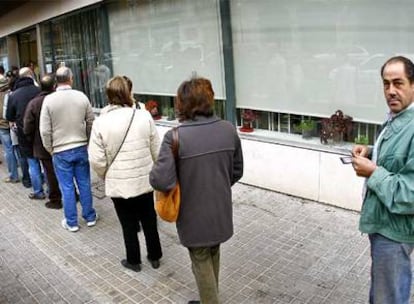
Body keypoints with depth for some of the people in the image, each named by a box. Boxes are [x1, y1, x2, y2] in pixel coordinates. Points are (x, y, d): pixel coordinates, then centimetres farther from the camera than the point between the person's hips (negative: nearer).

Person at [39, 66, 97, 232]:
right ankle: (90, 217, 25)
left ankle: (71, 222, 18)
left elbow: (45, 130, -9)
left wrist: (50, 150, 5)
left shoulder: (49, 100, -11)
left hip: (61, 151, -2)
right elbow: (91, 122, 3)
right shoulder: (81, 96, -5)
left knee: (67, 187, 7)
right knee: (84, 184, 13)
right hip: (81, 148, 2)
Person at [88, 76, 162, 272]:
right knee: (149, 221, 19)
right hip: (144, 181, 2)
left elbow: (97, 160, -10)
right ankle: (154, 257, 35)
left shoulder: (100, 122, -13)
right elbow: (156, 151, -2)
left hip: (118, 184, -2)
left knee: (129, 225, 15)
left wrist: (106, 176, 9)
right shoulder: (144, 116, -9)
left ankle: (133, 261, 31)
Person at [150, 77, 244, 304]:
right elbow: (237, 172, 3)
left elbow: (161, 181, -27)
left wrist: (154, 174, -5)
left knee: (201, 263, 16)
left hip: (194, 216, -5)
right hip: (221, 211, 6)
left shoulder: (175, 137, -23)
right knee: (213, 256, 27)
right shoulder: (229, 130, -7)